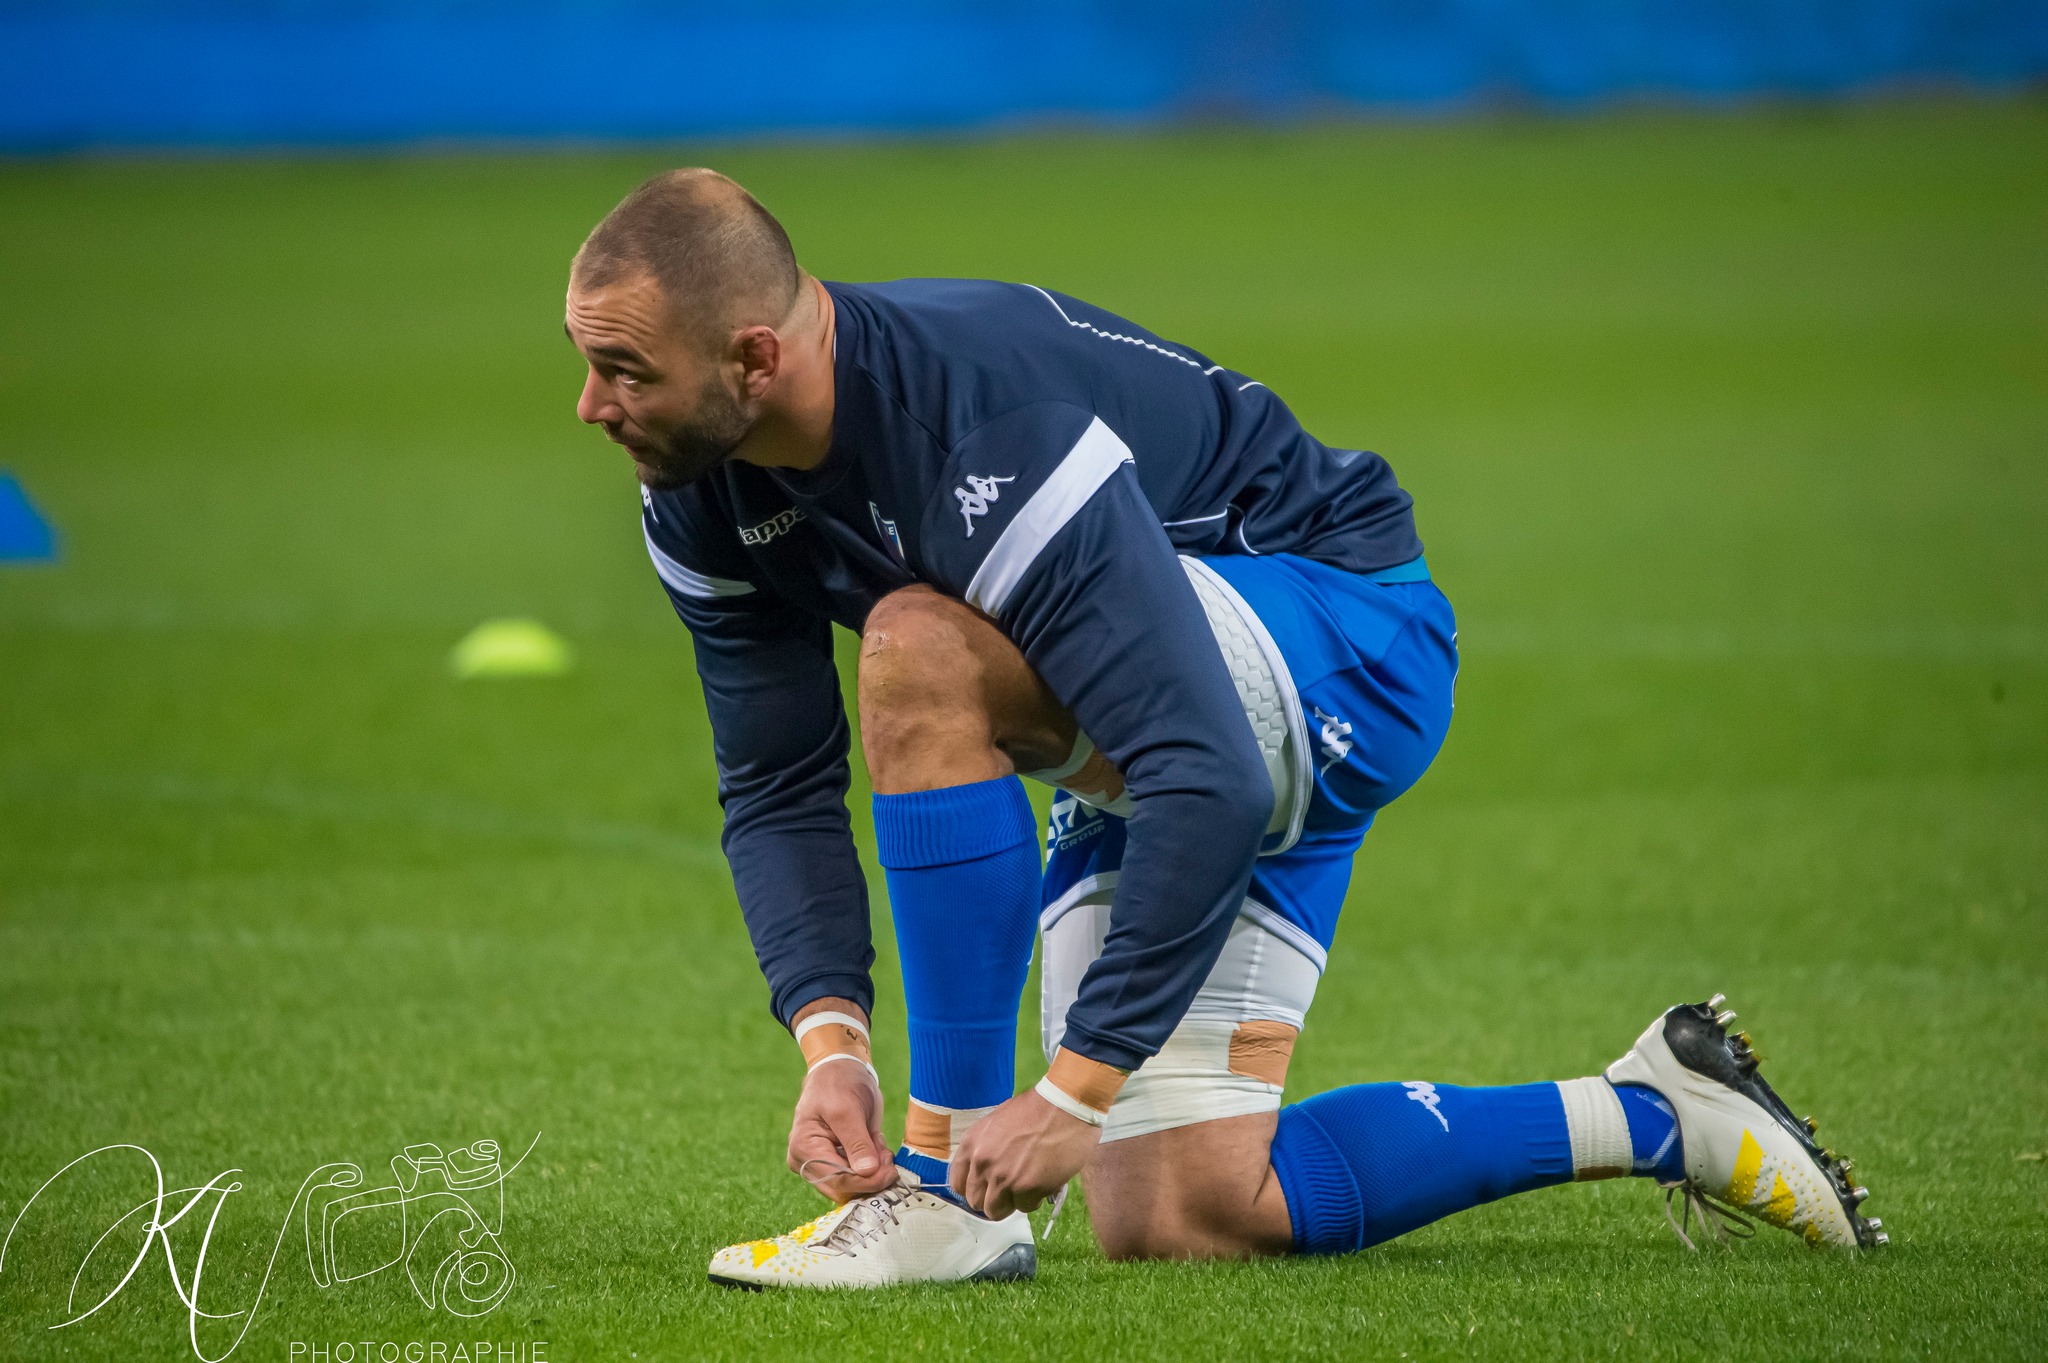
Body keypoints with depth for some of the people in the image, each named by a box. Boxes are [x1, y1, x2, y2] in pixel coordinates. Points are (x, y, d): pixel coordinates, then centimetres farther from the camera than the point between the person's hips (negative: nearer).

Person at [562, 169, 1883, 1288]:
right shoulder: (706, 499, -10)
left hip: (1344, 632, -9)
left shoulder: (991, 429, -36)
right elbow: (778, 792, -2)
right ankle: (1656, 1116, 15)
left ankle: (949, 1182, -25)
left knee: (920, 650, -34)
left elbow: (1213, 787, -39)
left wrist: (1074, 1091, -37)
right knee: (1179, 1219, 0)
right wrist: (830, 1042, -19)